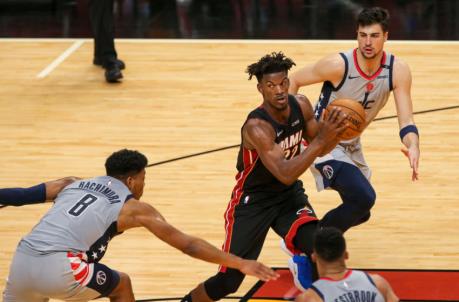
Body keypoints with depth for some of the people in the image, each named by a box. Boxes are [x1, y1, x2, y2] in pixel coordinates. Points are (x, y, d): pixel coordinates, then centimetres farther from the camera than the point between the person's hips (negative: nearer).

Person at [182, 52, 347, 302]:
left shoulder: (301, 105, -11)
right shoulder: (256, 126, -31)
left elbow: (318, 149, 4)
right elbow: (285, 174, -38)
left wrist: (334, 134, -19)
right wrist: (321, 139, -41)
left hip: (289, 195, 5)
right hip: (253, 200, -5)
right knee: (228, 281, -2)